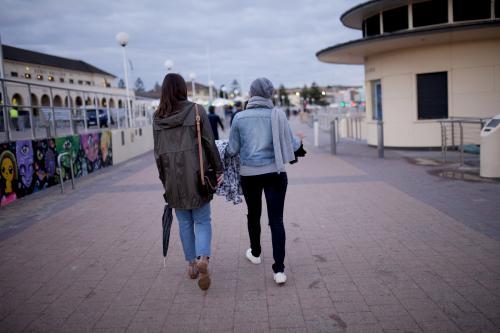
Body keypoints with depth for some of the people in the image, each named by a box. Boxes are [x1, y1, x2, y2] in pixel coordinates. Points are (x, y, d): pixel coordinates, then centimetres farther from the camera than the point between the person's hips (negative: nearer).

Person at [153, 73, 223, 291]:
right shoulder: (196, 110, -4)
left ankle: (191, 264, 23)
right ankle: (202, 259, -14)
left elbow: (158, 152, 7)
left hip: (173, 177, 3)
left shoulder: (158, 117, 5)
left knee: (184, 222, 15)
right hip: (196, 173, -2)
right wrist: (218, 169, 3)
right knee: (202, 220, 7)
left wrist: (164, 180, 15)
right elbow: (209, 143, -5)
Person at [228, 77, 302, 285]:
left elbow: (232, 150, 0)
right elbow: (291, 145, -2)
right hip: (274, 173, -1)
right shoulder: (277, 115, -5)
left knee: (253, 214, 20)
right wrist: (299, 141, 21)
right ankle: (279, 269, -3)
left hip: (249, 173, 1)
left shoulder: (239, 117, -4)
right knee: (276, 219, 1)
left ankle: (255, 253, 40)